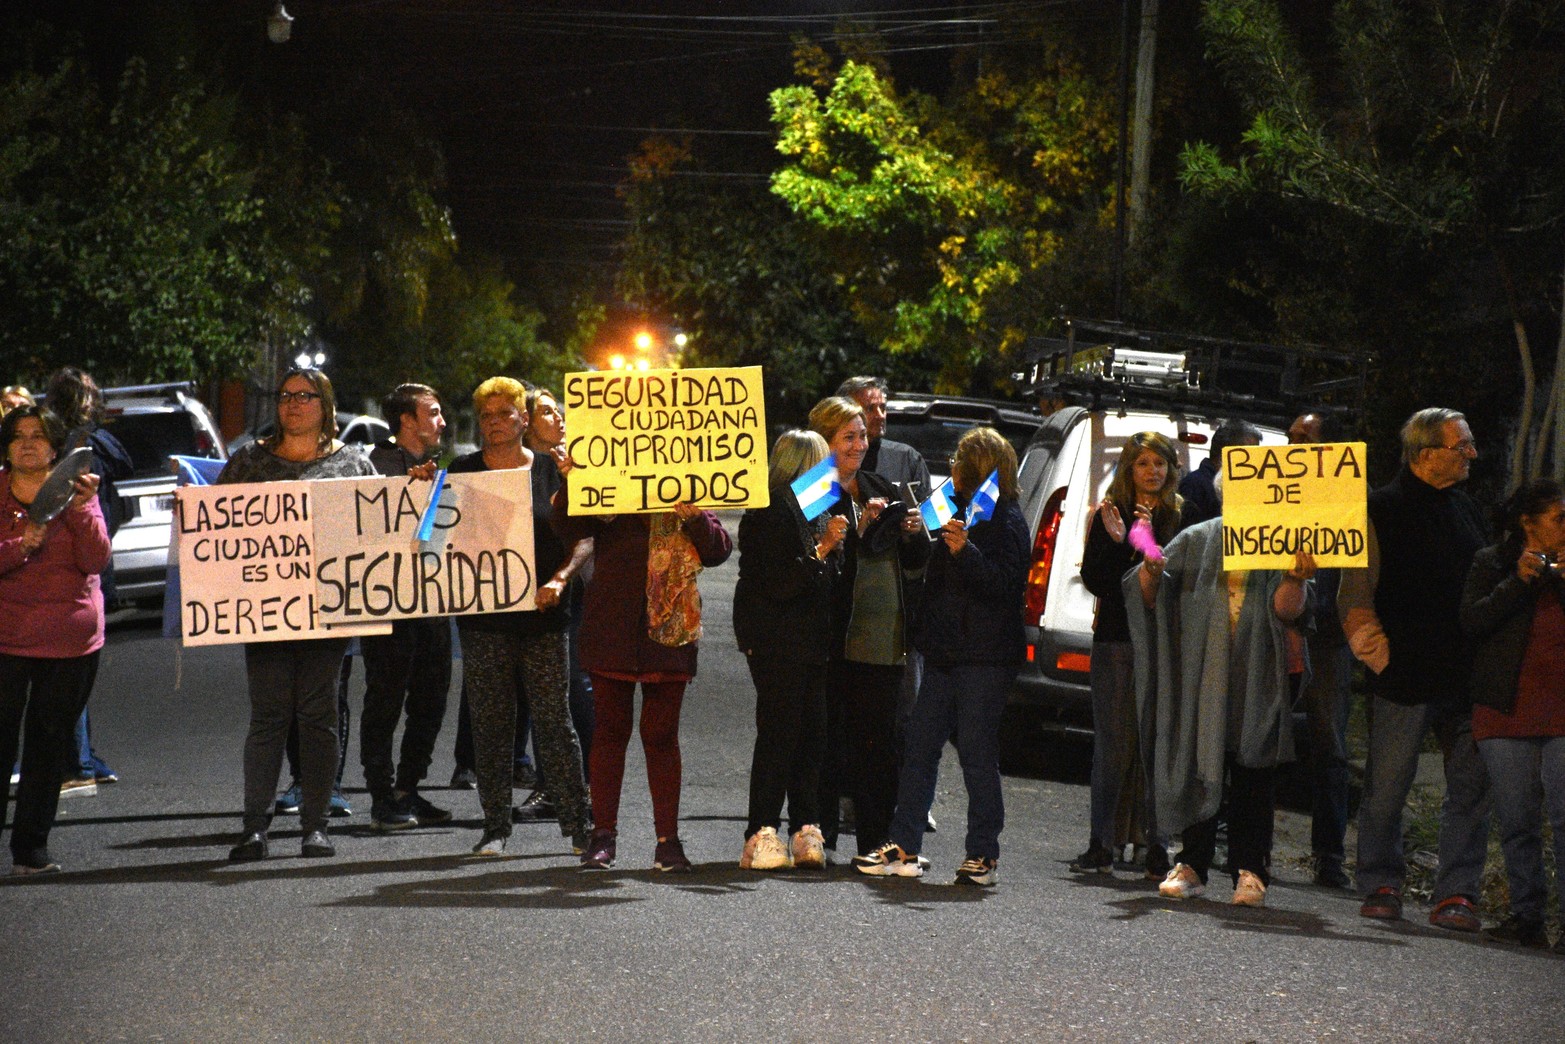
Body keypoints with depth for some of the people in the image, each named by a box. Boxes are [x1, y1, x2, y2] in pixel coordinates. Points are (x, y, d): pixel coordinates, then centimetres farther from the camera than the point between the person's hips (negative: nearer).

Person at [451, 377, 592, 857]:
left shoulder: (552, 470, 6)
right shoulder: (462, 471, 7)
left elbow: (582, 539, 6)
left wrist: (559, 579, -11)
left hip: (543, 615, -1)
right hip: (484, 618, 1)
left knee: (555, 722, -1)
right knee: (491, 726, 3)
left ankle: (579, 824, 4)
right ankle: (495, 828, 10)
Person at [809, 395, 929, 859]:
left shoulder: (881, 490, 16)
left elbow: (915, 563, 21)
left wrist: (913, 533, 1)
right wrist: (859, 527, -21)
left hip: (884, 639, 5)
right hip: (835, 635, -5)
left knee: (879, 743, 5)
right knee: (829, 738, -4)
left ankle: (876, 847, 8)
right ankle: (819, 840, 3)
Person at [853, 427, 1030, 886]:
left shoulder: (1006, 520, -8)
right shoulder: (960, 512, 19)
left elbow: (1005, 585, -19)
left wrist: (965, 551, -29)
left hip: (984, 658, -9)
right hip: (945, 654, 9)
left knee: (977, 753, -4)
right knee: (920, 748, 5)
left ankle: (983, 855, 3)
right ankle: (904, 848, 8)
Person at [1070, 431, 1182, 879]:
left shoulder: (1181, 518, 5)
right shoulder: (1108, 516, 10)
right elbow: (1094, 580, 3)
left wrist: (1149, 540, -13)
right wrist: (1116, 542, -10)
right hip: (1116, 641, 1)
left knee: (1158, 744, -4)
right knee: (1112, 744, 0)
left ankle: (1157, 847, 0)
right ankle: (1101, 845, 5)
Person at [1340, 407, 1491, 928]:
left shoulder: (1465, 509, 16)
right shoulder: (1381, 511, -2)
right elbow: (1355, 594, -4)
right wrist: (1371, 644, -14)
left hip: (1467, 677, 5)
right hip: (1405, 678, -5)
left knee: (1471, 788, 2)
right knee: (1386, 788, 1)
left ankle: (1457, 892, 7)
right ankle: (1380, 884, 15)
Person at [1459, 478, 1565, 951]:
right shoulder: (1492, 564, 9)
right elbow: (1471, 620, -5)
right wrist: (1518, 581, -12)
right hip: (1507, 713, 0)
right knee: (1517, 822, 3)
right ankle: (1527, 915, 11)